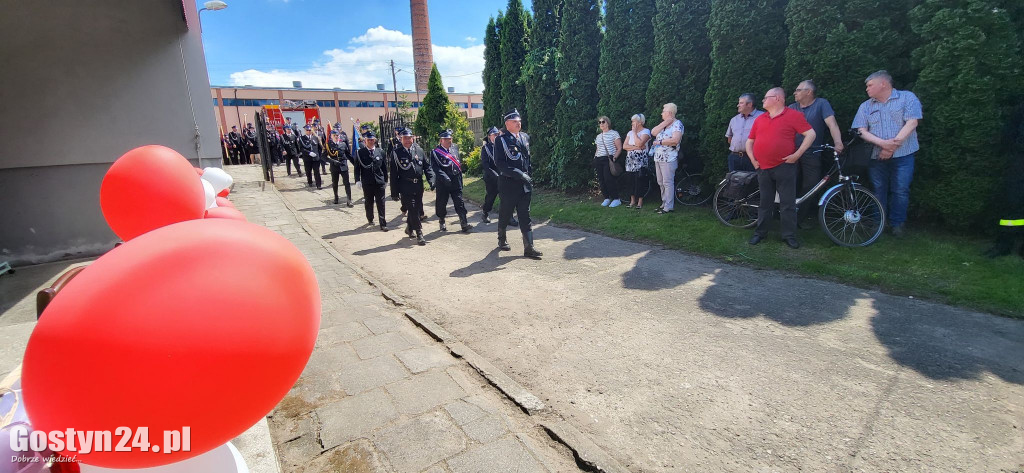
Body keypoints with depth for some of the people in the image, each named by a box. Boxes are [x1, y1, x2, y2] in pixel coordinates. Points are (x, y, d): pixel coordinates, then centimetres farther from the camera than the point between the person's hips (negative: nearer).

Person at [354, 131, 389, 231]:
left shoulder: (380, 152, 4)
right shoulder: (360, 153, 0)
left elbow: (384, 167, 9)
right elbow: (357, 167, 0)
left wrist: (385, 180, 8)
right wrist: (358, 180, -7)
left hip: (379, 182, 0)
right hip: (367, 183, 0)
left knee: (381, 203, -2)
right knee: (368, 203, 13)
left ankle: (383, 224, 0)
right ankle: (370, 219, 33)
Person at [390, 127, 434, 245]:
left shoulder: (419, 151, 9)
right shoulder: (396, 153, -2)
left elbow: (427, 167, 10)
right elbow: (393, 174, -4)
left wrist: (431, 181, -7)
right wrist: (394, 192, -7)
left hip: (418, 186, 5)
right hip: (405, 188, -4)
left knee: (416, 208, 14)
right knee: (413, 210, -7)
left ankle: (409, 228, 38)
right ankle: (419, 235, -2)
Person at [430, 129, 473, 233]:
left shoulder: (454, 150, 14)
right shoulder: (435, 152, -3)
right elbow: (435, 167, -14)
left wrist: (460, 182, 15)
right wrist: (444, 177, -27)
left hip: (455, 181, 4)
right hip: (442, 183, -4)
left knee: (459, 202, -2)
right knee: (441, 203, 6)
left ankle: (464, 223, -3)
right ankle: (442, 222, 24)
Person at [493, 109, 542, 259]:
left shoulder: (525, 137, 11)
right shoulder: (501, 140, -8)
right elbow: (499, 163, -16)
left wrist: (529, 176, 14)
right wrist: (519, 174, -22)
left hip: (525, 184, 5)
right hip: (508, 184, -5)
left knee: (525, 216, 3)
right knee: (505, 214, 10)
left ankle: (529, 248, 4)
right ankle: (502, 240, 31)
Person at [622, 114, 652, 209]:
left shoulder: (646, 131, -2)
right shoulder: (630, 132, 15)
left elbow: (639, 144, -19)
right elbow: (624, 146, 4)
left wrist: (635, 132, -7)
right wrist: (635, 147, -11)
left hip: (640, 160, -6)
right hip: (630, 159, 6)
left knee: (639, 180, -6)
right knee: (631, 180, 4)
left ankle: (640, 201, 2)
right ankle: (632, 201, 12)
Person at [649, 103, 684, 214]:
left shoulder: (677, 124, -8)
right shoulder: (664, 124, 18)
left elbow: (675, 140, -23)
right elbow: (653, 132, 2)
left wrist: (659, 142, -15)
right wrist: (665, 123, -5)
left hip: (668, 159, -9)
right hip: (658, 158, 9)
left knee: (668, 183, -6)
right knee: (661, 183, 14)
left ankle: (668, 206, 0)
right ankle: (664, 203, 24)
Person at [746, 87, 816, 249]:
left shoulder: (793, 115, -2)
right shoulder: (759, 119, 12)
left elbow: (810, 134, -5)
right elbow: (749, 141, 19)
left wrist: (797, 154, -11)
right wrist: (753, 159, 7)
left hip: (784, 167, -4)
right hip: (763, 168, 4)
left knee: (788, 203, 0)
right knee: (765, 203, 10)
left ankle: (789, 235, 8)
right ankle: (760, 232, 18)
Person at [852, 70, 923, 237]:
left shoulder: (907, 97, 2)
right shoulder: (865, 106, 10)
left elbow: (911, 123, -8)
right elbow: (861, 131, 0)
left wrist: (893, 144, -16)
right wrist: (883, 143, -15)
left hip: (902, 156, -2)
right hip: (876, 156, 3)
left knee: (900, 191, -1)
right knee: (878, 191, 7)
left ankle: (897, 224, 11)